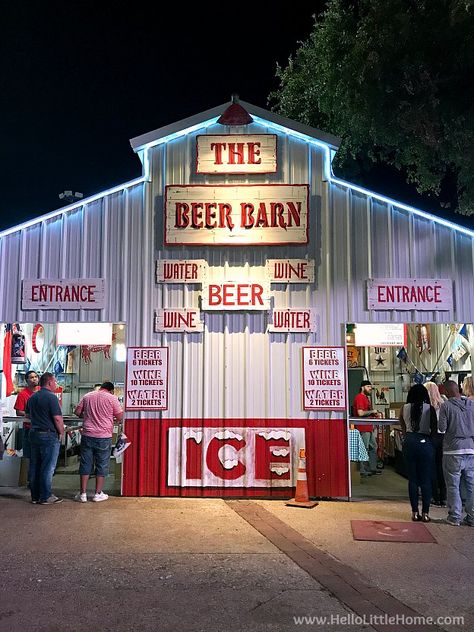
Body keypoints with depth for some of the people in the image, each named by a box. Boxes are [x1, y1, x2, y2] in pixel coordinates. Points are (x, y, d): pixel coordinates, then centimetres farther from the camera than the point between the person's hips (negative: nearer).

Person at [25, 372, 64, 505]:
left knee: (35, 466, 13)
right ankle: (45, 497, 5)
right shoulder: (51, 397, -15)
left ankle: (35, 496, 20)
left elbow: (27, 415, 21)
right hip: (49, 435, -8)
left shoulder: (32, 397, 10)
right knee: (47, 468, 0)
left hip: (34, 433, 8)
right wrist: (61, 432, -5)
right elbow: (57, 418, -19)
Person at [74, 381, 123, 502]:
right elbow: (119, 417, -3)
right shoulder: (112, 398, -3)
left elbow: (77, 412, 10)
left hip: (87, 435, 3)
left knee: (85, 464, 9)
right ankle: (98, 494, 11)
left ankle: (83, 494, 11)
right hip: (104, 437, -3)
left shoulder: (87, 396, 8)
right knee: (102, 465, 7)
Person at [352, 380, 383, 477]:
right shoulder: (359, 397, -15)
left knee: (373, 447, 17)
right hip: (363, 428, -11)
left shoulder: (366, 397, 18)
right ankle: (363, 471, 4)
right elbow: (360, 413, -24)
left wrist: (375, 414, 10)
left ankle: (372, 468, 27)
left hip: (369, 427, 11)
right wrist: (372, 411, -13)